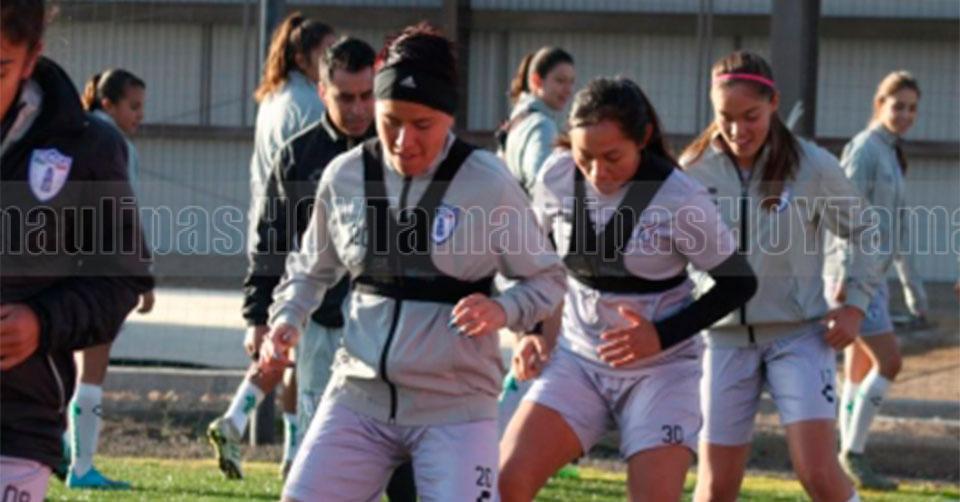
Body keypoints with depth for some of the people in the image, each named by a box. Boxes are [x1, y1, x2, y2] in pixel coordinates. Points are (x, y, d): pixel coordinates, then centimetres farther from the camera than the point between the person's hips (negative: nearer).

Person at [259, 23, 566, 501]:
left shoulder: (488, 183, -10)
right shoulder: (345, 176, 0)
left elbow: (546, 278, 1)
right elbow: (312, 267, 18)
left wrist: (502, 311, -19)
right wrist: (286, 319, -1)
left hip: (454, 406, -4)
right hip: (359, 396, 4)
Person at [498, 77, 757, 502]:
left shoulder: (680, 198, -19)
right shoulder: (556, 176, -8)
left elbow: (739, 283, -7)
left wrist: (663, 336, -17)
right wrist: (532, 331, -2)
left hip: (661, 368, -3)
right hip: (576, 359, 3)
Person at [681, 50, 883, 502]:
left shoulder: (813, 166, -10)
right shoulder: (696, 168, -7)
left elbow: (860, 232, 6)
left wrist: (855, 303, -1)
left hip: (800, 334, -2)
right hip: (725, 336, 2)